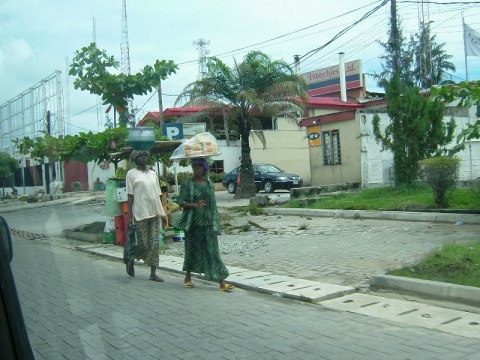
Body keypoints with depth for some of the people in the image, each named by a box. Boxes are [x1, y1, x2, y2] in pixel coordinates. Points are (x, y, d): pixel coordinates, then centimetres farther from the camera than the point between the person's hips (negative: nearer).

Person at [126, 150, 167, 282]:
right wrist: (129, 214, -8)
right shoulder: (131, 173, 2)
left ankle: (153, 273, 7)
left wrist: (162, 213, 14)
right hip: (140, 212, -5)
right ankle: (130, 260, 24)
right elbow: (130, 195, -2)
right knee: (143, 244, -5)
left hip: (155, 212, 5)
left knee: (155, 244, 2)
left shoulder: (153, 174, 16)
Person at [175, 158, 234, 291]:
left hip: (208, 223, 2)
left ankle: (222, 281, -5)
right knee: (193, 249, 8)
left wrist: (215, 222, 9)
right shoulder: (187, 183, -2)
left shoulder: (209, 184, 9)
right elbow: (181, 202, -8)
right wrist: (194, 205, -25)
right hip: (193, 222, -2)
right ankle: (188, 277, 29)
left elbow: (213, 204, 12)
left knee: (213, 251, -2)